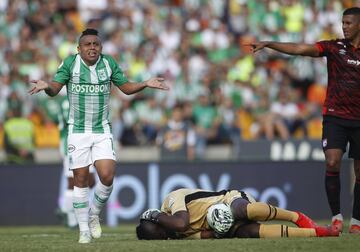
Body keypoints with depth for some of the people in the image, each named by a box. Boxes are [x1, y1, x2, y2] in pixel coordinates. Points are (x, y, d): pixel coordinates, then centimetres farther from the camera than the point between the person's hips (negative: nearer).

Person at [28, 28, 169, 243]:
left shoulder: (109, 63, 1)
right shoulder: (70, 63, -6)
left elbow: (127, 87, 8)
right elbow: (55, 89, -11)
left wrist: (146, 84, -9)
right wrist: (46, 86, -33)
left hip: (102, 131, 1)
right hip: (78, 131, -1)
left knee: (107, 177, -13)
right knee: (81, 180, 1)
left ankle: (94, 215, 14)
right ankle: (84, 230, 12)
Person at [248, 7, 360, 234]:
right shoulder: (334, 47, 0)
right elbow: (300, 49, -8)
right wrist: (268, 44, -17)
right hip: (335, 116, -1)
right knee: (332, 163, -17)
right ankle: (336, 216, -6)